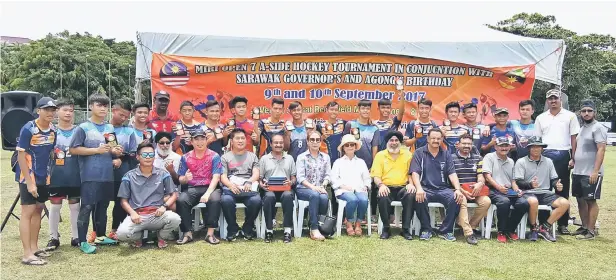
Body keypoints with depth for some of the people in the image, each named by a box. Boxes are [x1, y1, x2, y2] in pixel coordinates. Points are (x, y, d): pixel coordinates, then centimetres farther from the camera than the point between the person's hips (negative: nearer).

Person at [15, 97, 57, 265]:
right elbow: (21, 156, -16)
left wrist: (49, 175, 9)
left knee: (38, 209, 13)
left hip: (44, 177, 7)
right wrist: (29, 182, -19)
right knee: (28, 212, -4)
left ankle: (34, 247, 24)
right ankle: (27, 254, 0)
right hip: (28, 178, -7)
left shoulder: (53, 130, 2)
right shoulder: (28, 129, -16)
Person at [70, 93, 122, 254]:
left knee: (103, 205, 14)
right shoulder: (83, 128, -4)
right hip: (90, 175, -6)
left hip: (107, 175, 6)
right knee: (87, 207, -3)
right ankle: (82, 241, 4)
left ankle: (101, 236, 27)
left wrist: (115, 151, -1)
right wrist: (97, 150, -16)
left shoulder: (110, 128, 13)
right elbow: (73, 149, -9)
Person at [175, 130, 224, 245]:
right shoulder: (185, 157, 8)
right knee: (181, 200, -29)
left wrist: (207, 193, -24)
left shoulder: (214, 156, 1)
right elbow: (180, 179, 8)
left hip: (210, 187, -2)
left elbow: (216, 177, -9)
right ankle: (187, 233, -19)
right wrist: (185, 178, -18)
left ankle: (210, 233, -26)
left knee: (215, 199, -35)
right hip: (192, 189, 2)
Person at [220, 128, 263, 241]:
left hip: (248, 188, 1)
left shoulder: (252, 156, 22)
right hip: (231, 188, 0)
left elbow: (256, 174, 8)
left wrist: (249, 182, -15)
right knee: (226, 200, -36)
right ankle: (233, 228, -10)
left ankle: (248, 228, -6)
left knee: (256, 200, -33)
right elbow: (223, 176, 6)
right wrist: (231, 185, -16)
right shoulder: (225, 157, 19)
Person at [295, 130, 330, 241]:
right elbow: (300, 177, -5)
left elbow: (328, 175, 7)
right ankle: (314, 229, -33)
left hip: (319, 189, 3)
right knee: (315, 195, -36)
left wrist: (323, 186, -14)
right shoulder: (302, 157, 5)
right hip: (303, 188, -2)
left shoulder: (325, 157, 16)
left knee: (324, 198, -33)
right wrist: (312, 187, -21)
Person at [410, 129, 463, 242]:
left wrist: (458, 189, -15)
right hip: (426, 188, -2)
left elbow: (452, 174, 3)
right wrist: (419, 189, -25)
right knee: (419, 198, -35)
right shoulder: (419, 153, 4)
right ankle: (426, 229, -13)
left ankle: (446, 230, -11)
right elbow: (415, 173, -7)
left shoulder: (446, 154, 11)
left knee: (455, 198, -28)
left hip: (443, 189, 2)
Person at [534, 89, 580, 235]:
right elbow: (537, 139, 11)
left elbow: (574, 138, 3)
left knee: (563, 190, 4)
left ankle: (563, 224, 10)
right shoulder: (541, 118, 11)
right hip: (545, 155, 1)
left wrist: (573, 158, -5)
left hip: (563, 155, -1)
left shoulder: (570, 116, 5)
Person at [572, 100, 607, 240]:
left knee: (591, 201, -3)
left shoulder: (598, 128, -10)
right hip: (578, 172, 8)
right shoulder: (581, 129, 16)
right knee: (580, 200, 12)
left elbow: (601, 150, -17)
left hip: (591, 173, -8)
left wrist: (595, 171, -22)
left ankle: (591, 231, 3)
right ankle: (584, 227, 22)